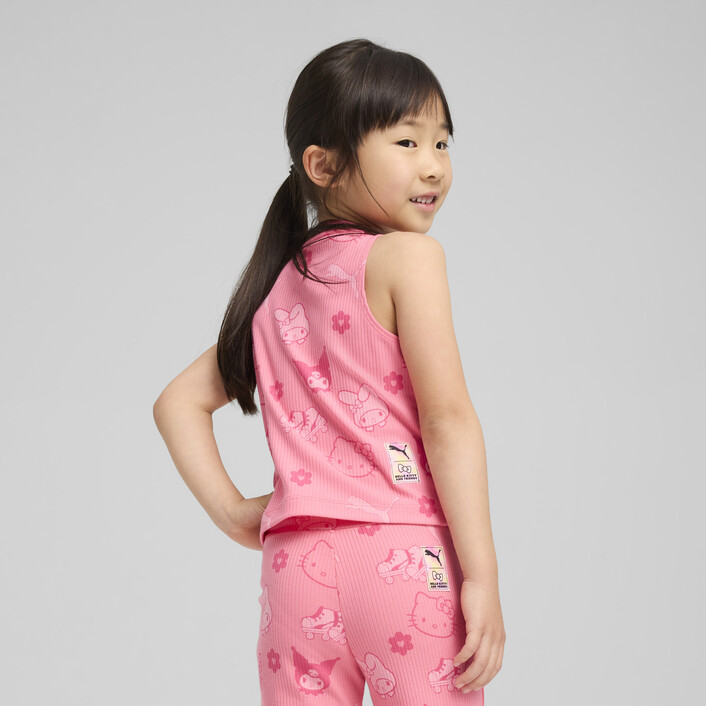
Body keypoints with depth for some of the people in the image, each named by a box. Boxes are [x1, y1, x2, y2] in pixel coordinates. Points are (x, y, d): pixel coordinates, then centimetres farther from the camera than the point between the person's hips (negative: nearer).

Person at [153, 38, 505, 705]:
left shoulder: (277, 285, 16)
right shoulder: (406, 256, -3)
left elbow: (178, 402, 20)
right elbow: (447, 419, -10)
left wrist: (232, 512, 14)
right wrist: (482, 575, -10)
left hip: (295, 566, 6)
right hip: (404, 554, -6)